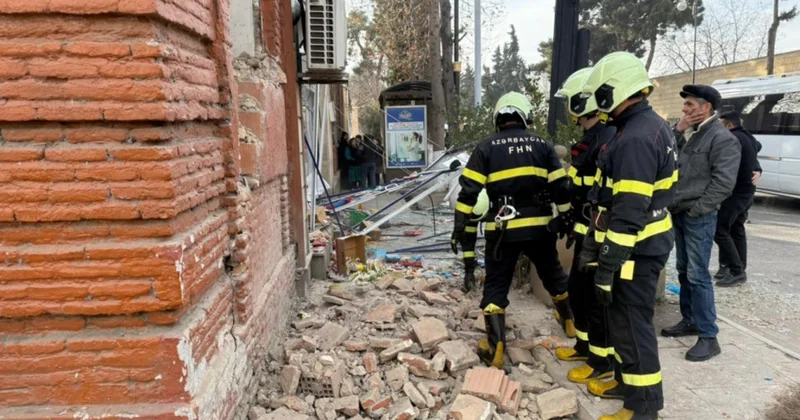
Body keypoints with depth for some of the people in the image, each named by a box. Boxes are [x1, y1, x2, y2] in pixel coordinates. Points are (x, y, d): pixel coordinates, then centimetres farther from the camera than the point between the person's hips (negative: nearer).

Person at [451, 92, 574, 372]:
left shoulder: (486, 148, 0)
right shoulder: (541, 145, 6)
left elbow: (469, 190, -5)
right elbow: (560, 188, 6)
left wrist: (460, 225, 1)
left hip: (502, 230, -3)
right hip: (539, 227, 3)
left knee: (496, 287, 7)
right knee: (553, 275, 25)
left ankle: (495, 350, 3)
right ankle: (571, 320, 46)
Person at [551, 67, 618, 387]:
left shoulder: (607, 140, -20)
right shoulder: (591, 137, 13)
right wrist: (574, 225, 23)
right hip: (587, 230, 10)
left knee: (598, 296, 2)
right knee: (578, 288, 19)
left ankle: (604, 361, 17)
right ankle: (585, 344, 36)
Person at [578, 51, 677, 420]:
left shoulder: (635, 138, -23)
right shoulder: (651, 126, 11)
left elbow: (629, 213, -26)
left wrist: (607, 265, -21)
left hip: (636, 251, -10)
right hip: (645, 243, 10)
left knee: (632, 325, 2)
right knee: (623, 319, 21)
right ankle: (627, 382, 37)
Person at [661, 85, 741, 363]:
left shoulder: (723, 139, -11)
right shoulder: (693, 136, 15)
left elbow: (724, 183, -18)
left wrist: (696, 209, -16)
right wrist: (678, 130, 2)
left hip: (699, 217, -8)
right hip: (680, 214, 8)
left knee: (698, 276, -7)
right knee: (684, 272, 15)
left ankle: (708, 337, 1)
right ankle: (689, 321, 27)